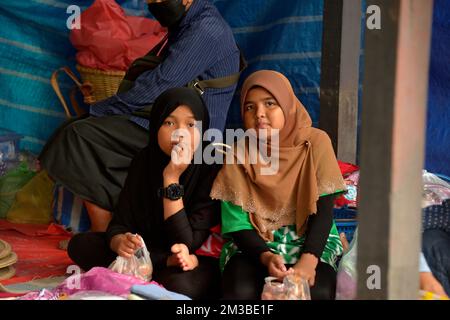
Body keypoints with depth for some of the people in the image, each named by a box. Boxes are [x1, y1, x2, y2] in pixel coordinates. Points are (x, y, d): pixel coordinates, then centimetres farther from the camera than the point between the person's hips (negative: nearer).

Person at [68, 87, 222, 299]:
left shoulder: (212, 170, -20)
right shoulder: (144, 160, -5)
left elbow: (186, 244, -24)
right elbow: (119, 224, -7)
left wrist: (171, 178, -30)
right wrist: (120, 242, -32)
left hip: (196, 263, -6)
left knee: (178, 284, -40)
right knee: (79, 245, -11)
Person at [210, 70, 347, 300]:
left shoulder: (316, 143, -3)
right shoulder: (238, 154, -2)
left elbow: (323, 211, -8)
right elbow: (237, 223, -5)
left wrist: (308, 261, -25)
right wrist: (266, 257, -25)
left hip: (310, 240, 0)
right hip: (253, 244, 0)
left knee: (317, 291, -32)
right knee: (241, 291, -32)